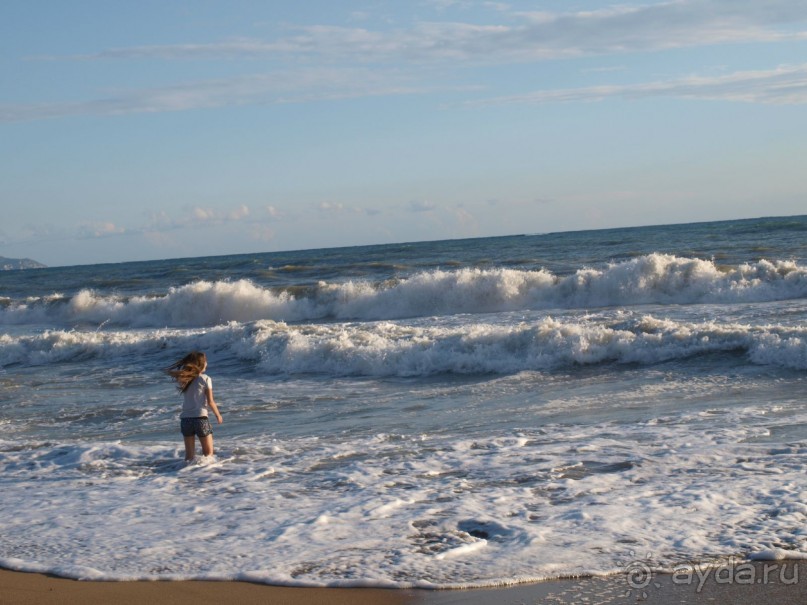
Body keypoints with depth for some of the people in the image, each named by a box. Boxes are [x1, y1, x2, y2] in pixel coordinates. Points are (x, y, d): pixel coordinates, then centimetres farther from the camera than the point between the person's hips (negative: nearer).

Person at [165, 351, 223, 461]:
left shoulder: (183, 379, 5)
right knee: (208, 453, 7)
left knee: (189, 454, 13)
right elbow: (210, 402, -6)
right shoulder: (205, 379, -6)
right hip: (200, 418, -4)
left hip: (185, 419, 4)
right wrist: (218, 415, 10)